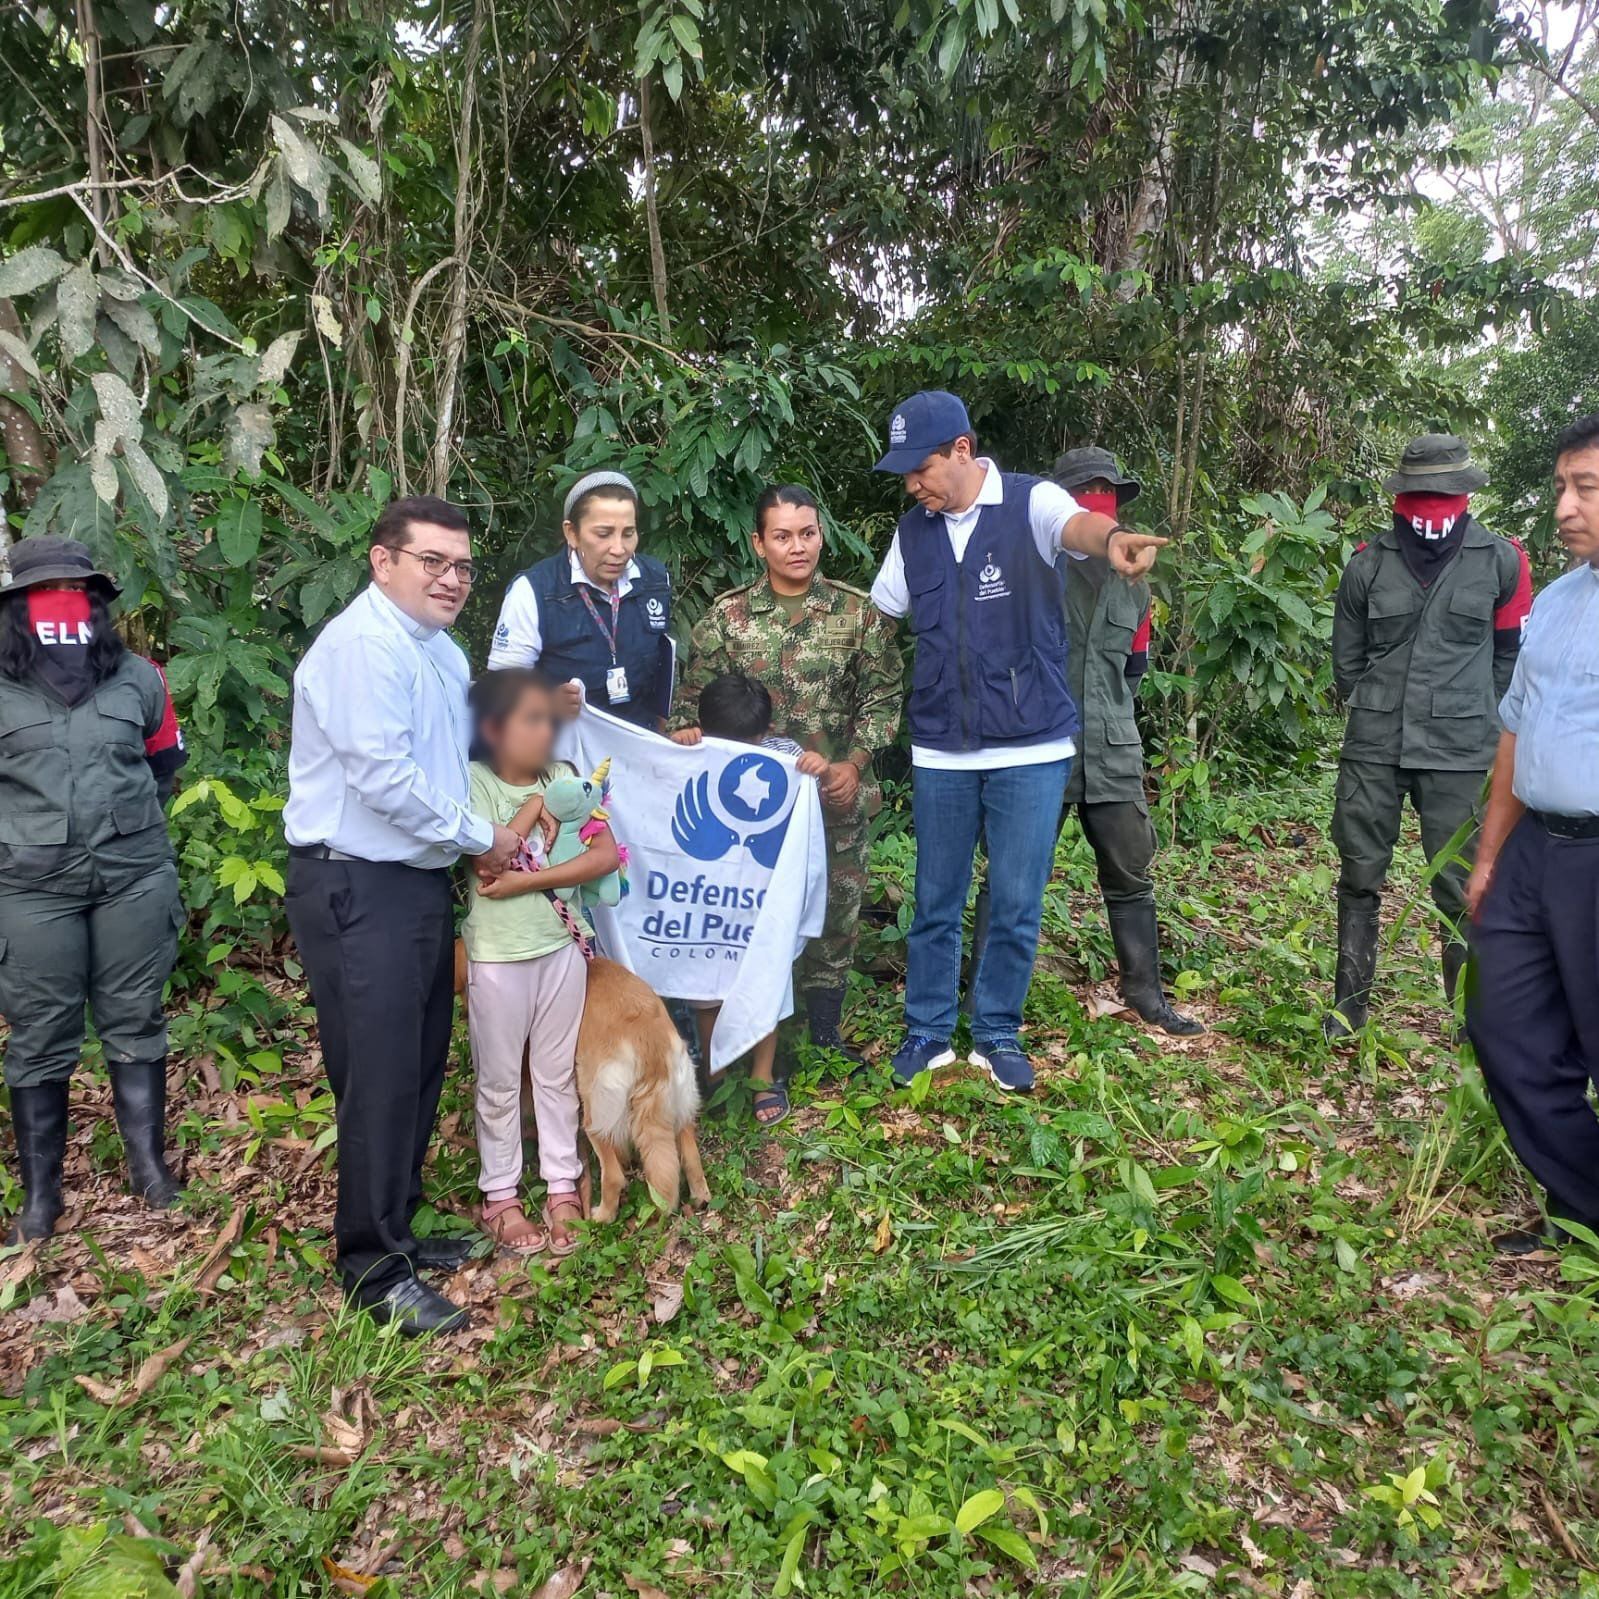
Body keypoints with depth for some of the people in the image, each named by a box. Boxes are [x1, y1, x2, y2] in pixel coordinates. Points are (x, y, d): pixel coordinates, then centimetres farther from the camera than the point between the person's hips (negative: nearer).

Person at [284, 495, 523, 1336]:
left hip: (421, 882, 10)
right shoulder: (363, 644, -16)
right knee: (380, 1078, -3)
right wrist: (481, 836, -13)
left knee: (421, 1067, 17)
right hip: (360, 893, -10)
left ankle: (395, 1228, 33)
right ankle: (374, 1269, 12)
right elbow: (383, 775, -23)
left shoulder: (440, 650, 14)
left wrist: (503, 827, 9)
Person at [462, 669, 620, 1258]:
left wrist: (529, 880, -16)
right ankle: (500, 1197, 24)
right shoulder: (475, 781, -8)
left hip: (561, 944, 3)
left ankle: (562, 1186, 26)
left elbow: (606, 855, -8)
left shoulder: (563, 777, 0)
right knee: (500, 1081, 11)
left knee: (557, 1073, 14)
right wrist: (535, 806, -14)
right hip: (498, 953, -3)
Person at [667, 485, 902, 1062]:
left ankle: (825, 1033, 29)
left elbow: (882, 696, 3)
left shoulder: (859, 612, 0)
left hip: (838, 799, 1)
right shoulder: (726, 617, -1)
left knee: (835, 916, 11)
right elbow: (693, 697, 4)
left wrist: (855, 763, -7)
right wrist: (689, 730, -17)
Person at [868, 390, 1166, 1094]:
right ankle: (927, 1033, 27)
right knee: (935, 902, 11)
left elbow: (1075, 524, -31)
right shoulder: (913, 531, 5)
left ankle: (996, 1034, 24)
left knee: (1017, 904, 5)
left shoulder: (1030, 502, -8)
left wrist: (1111, 537, -55)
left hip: (1032, 749, -3)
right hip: (940, 752, 3)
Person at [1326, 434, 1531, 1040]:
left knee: (1461, 888, 0)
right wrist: (1375, 713, 14)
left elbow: (1511, 655, 10)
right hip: (1372, 748, 2)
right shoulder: (1368, 563, 4)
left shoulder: (1500, 562, 1)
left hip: (1460, 752, -2)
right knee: (1359, 878, 7)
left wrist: (1472, 718, 12)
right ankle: (1349, 1006, 19)